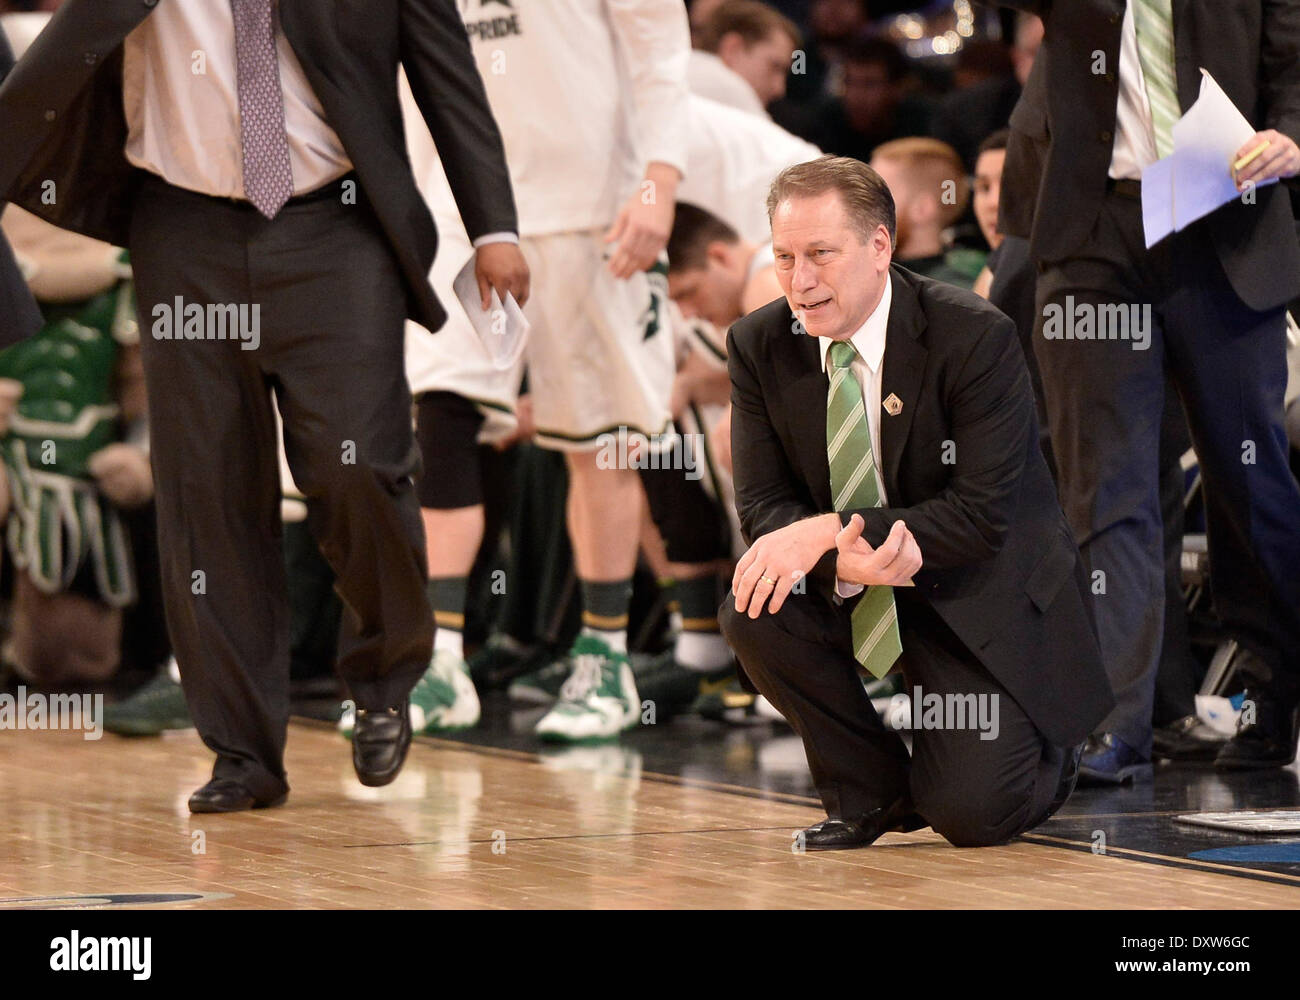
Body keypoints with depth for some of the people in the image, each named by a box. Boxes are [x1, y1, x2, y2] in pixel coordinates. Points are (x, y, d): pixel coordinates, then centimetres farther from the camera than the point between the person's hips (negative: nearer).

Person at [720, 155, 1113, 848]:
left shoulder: (974, 336, -20)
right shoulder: (759, 345, -7)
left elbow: (983, 514, -24)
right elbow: (762, 504, -8)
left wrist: (826, 529, -32)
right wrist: (839, 560, -32)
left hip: (978, 596, -4)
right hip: (847, 585, 4)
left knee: (972, 816, -18)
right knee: (754, 612, -28)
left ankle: (1044, 750, 21)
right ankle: (868, 791, -2)